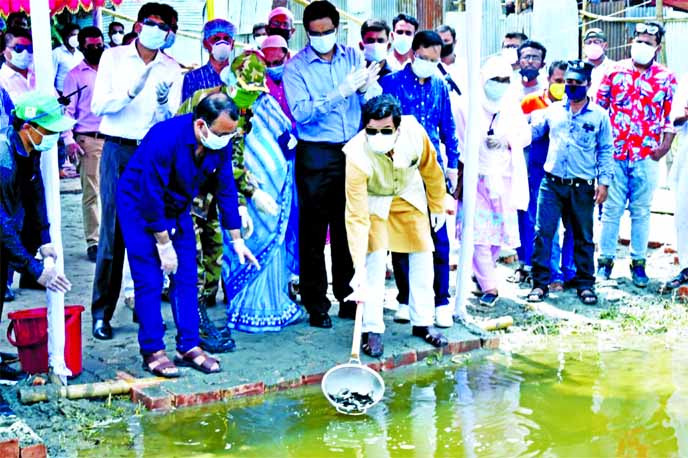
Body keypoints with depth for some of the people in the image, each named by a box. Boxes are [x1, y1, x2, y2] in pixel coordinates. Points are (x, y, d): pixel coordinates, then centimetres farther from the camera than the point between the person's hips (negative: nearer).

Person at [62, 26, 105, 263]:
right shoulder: (75, 75, 4)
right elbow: (68, 110, 0)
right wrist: (69, 140, -10)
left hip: (114, 137, 3)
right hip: (88, 139, -3)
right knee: (91, 192, -2)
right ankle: (93, 241, 2)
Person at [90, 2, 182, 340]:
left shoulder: (172, 69, 9)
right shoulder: (113, 57, 5)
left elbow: (170, 122, 5)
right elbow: (98, 105, -3)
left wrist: (164, 106, -17)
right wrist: (130, 92, -19)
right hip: (118, 150, -2)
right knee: (113, 231, -4)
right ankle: (101, 311, 3)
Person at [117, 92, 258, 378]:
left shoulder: (220, 143, -15)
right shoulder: (164, 139, -34)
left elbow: (226, 189, -3)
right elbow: (151, 195, -28)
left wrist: (236, 239, -1)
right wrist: (164, 244, -22)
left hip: (178, 208, 6)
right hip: (140, 207, -6)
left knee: (186, 277, 3)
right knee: (149, 279, -7)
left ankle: (189, 347, 10)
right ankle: (152, 352, 1)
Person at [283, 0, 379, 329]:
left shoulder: (352, 57, 8)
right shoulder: (296, 67, -2)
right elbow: (301, 113, -15)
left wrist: (364, 88, -18)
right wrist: (339, 94, -23)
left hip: (351, 151, 3)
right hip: (315, 156, -3)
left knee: (347, 227, 9)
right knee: (313, 231, 2)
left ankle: (348, 299, 20)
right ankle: (316, 305, 11)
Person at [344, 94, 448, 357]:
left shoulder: (415, 132, -33)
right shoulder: (357, 156, -39)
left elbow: (431, 170, -10)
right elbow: (357, 217, -39)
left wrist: (438, 206, 5)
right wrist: (359, 269, -43)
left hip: (409, 194, 3)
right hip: (373, 200, -3)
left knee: (422, 254, 3)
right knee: (376, 258, -17)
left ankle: (423, 323, 17)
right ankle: (372, 329, -6)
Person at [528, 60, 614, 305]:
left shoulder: (599, 115, 5)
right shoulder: (552, 110, 9)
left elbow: (606, 151, 6)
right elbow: (530, 131, 14)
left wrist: (604, 181, -1)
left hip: (582, 186, -1)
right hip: (552, 184, 1)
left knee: (583, 237, 8)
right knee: (543, 233, -3)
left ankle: (585, 284, 19)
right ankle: (540, 283, 5)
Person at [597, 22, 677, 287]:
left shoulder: (667, 79, 5)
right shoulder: (615, 72, 5)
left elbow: (671, 117, 6)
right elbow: (598, 108, 7)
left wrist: (664, 148, -5)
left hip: (646, 156, 0)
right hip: (614, 153, 0)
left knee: (641, 211, 6)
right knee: (611, 209, 3)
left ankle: (638, 263, 15)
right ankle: (605, 260, 11)